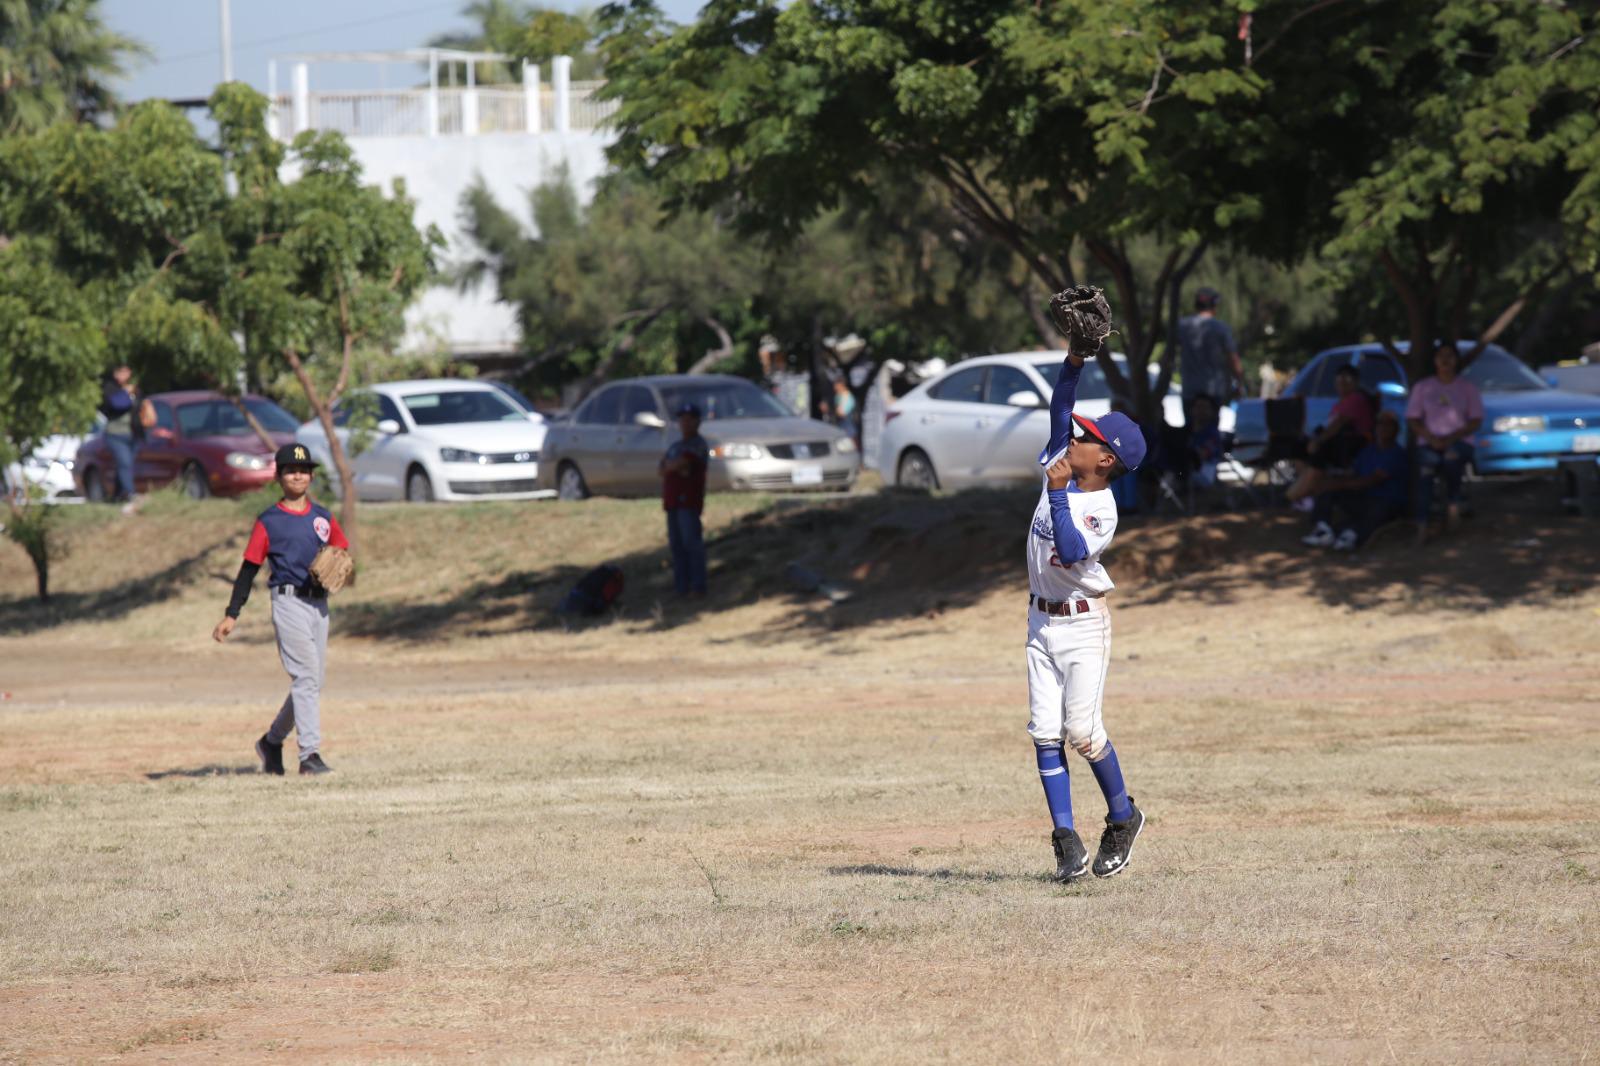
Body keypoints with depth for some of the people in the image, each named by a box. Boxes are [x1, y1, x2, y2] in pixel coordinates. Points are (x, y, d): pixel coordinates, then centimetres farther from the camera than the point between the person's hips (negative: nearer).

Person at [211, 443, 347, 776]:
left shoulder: (323, 517, 14)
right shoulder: (269, 521, 0)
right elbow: (249, 569, -1)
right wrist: (231, 615, -6)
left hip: (319, 604, 6)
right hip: (289, 602, -6)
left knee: (312, 681, 10)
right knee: (305, 677, -14)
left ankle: (272, 742, 27)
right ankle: (310, 754, -16)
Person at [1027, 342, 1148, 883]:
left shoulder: (1102, 510, -18)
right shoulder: (1058, 466, 1)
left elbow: (1072, 551, -32)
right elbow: (1059, 409, 5)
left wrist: (1059, 495, -33)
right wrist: (1075, 362, -7)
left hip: (1083, 624, -7)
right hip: (1042, 621, 7)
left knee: (1081, 729, -12)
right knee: (1045, 731, -1)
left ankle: (1123, 816, 11)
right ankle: (1066, 841, -3)